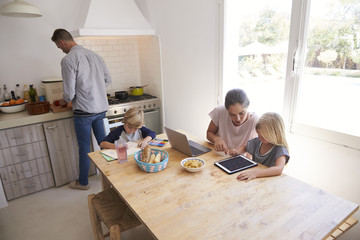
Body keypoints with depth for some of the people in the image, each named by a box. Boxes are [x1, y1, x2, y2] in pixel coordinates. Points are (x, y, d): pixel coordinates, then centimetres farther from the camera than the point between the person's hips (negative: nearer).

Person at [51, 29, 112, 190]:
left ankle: (83, 182, 25)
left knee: (84, 148, 8)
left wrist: (67, 100, 8)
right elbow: (108, 79, 12)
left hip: (84, 111, -6)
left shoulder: (68, 60, -14)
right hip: (101, 108, 6)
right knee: (103, 142, 18)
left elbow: (69, 93, -14)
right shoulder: (94, 55, 6)